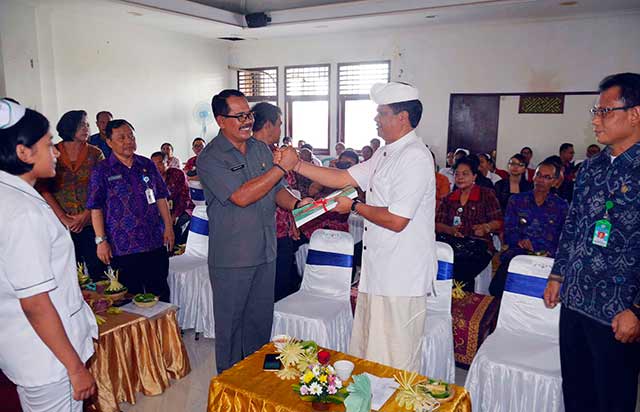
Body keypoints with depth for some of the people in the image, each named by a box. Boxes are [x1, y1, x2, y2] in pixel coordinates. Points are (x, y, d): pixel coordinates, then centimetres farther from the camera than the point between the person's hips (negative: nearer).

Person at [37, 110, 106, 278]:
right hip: (62, 225, 0)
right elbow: (43, 188, 0)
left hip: (91, 222, 0)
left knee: (99, 272, 0)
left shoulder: (95, 153, 5)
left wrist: (86, 215, -10)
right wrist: (63, 218, -8)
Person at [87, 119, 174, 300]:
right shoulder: (102, 171, -1)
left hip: (155, 243, 3)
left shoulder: (148, 165, 9)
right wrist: (101, 240, -9)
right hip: (122, 247, -3)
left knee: (161, 294, 10)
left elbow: (161, 197, 12)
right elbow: (96, 208, -3)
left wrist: (168, 226, 5)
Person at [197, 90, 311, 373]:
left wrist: (295, 204, -9)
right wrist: (282, 167, -22)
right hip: (231, 258, -6)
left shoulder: (261, 149, 8)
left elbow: (277, 190, 13)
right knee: (231, 323, 10)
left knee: (261, 321, 19)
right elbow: (241, 196, -25)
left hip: (265, 253, 6)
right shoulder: (210, 158, -13)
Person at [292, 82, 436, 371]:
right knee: (367, 352, 22)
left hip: (400, 278, -10)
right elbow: (345, 178, 10)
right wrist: (296, 165, 4)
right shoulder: (386, 154, 13)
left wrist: (354, 206, -11)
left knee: (394, 361, 6)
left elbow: (396, 220, -24)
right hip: (378, 271, 10)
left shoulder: (415, 158, -19)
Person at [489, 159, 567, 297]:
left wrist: (550, 253, -13)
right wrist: (519, 241, -12)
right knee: (497, 288, -29)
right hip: (517, 252, 0)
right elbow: (508, 229, 9)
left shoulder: (561, 206, 15)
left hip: (547, 256, 0)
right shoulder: (516, 199, 18)